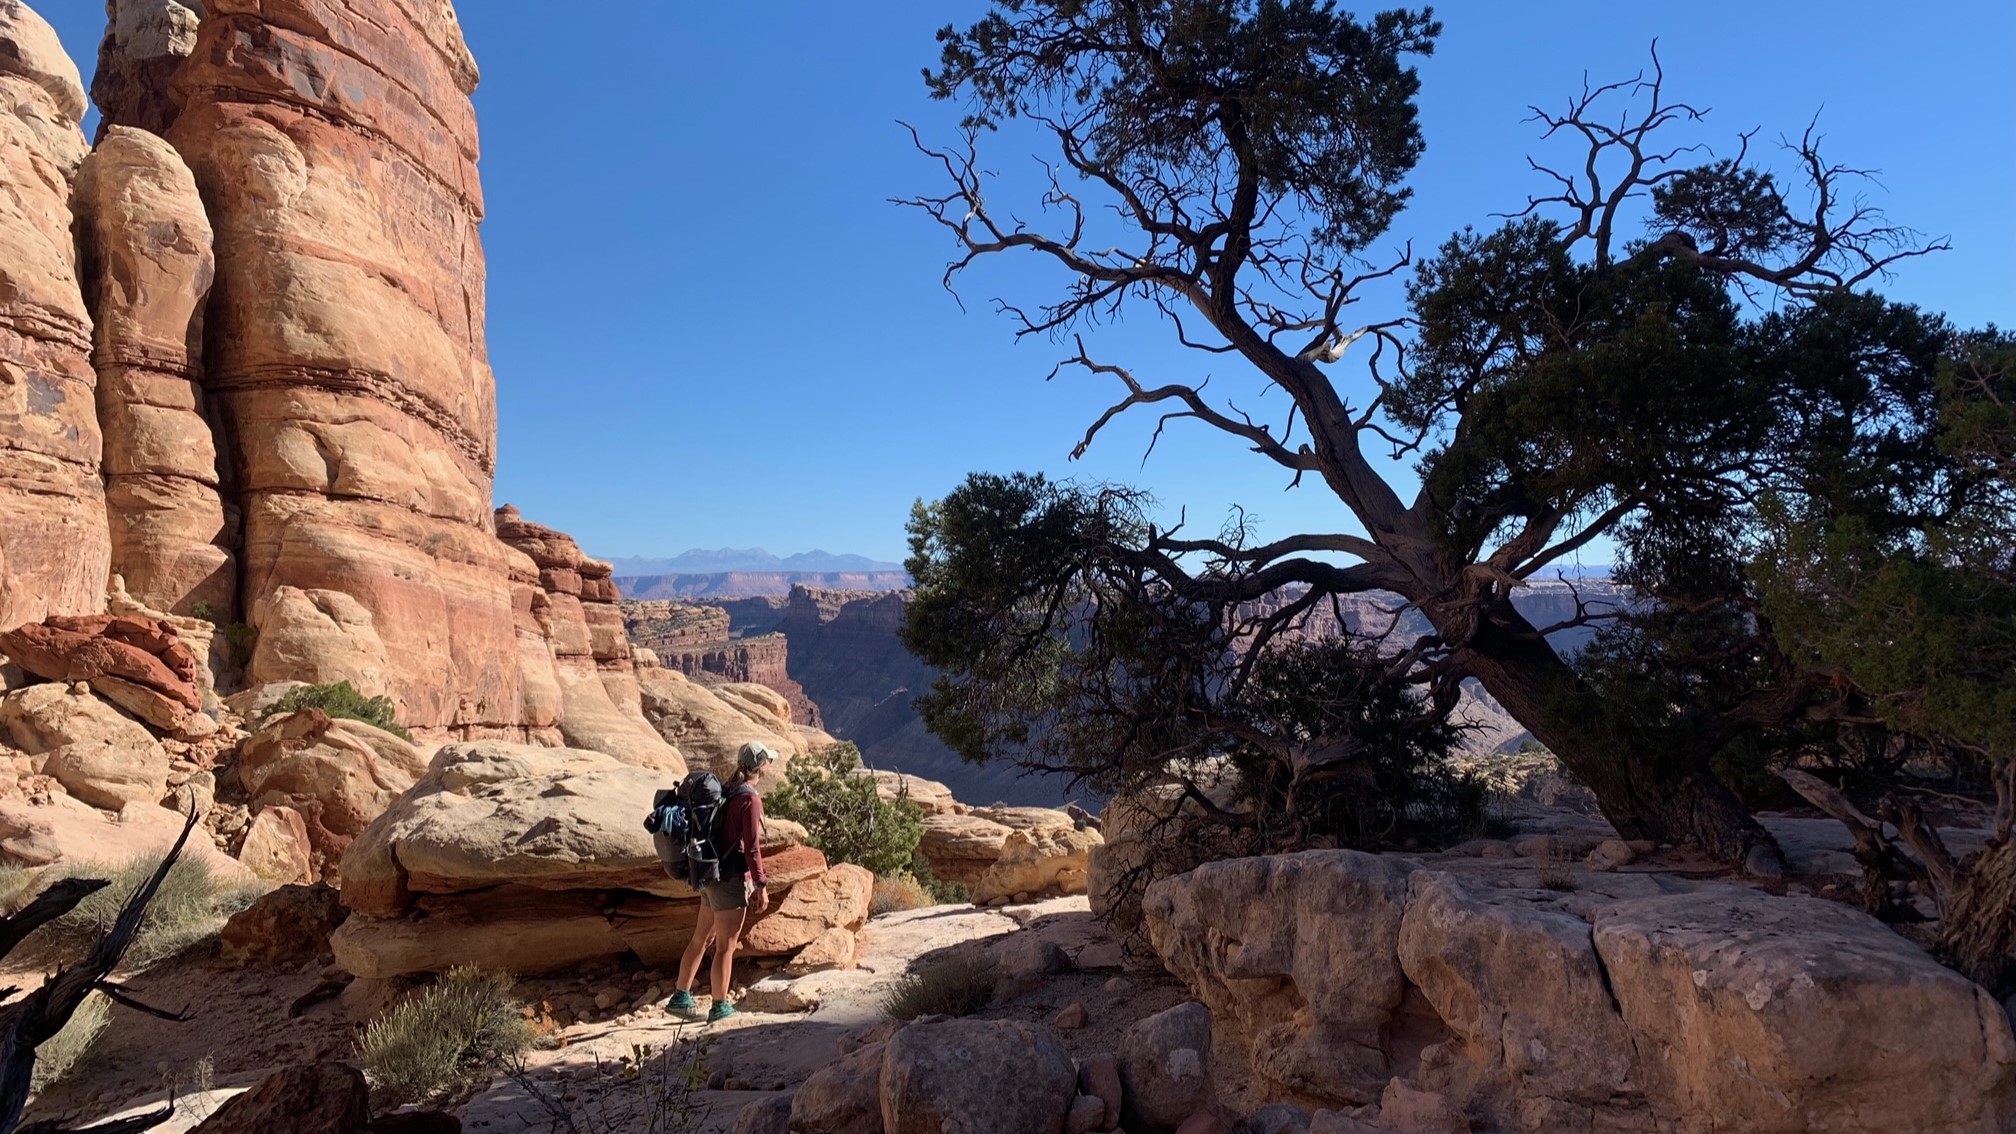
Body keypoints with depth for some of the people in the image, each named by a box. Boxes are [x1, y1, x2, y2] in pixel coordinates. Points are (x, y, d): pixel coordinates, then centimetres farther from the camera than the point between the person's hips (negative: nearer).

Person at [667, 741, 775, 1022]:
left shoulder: (725, 791, 8)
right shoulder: (750, 799, -17)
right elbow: (752, 848, -18)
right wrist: (761, 886, -12)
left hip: (710, 875, 9)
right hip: (732, 879, -8)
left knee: (701, 938, 18)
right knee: (726, 946, 2)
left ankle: (680, 998, 26)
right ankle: (720, 1008, 12)